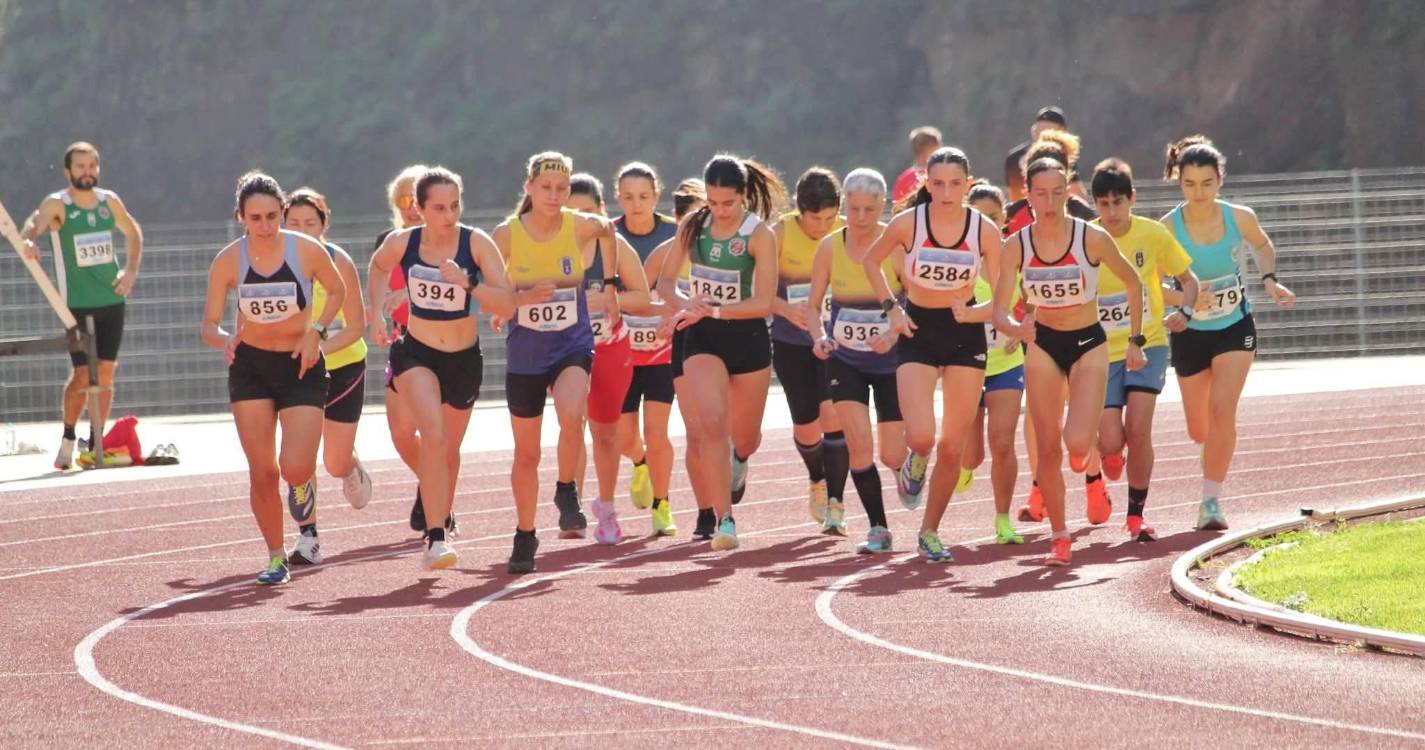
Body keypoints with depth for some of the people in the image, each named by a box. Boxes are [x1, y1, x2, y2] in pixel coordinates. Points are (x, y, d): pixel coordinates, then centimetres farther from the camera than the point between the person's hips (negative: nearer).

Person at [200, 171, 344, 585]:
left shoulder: (307, 250, -12)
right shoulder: (228, 261, -9)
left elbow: (337, 291, 7)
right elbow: (209, 326, -5)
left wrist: (316, 331, -9)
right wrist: (225, 340, -28)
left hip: (301, 366, -1)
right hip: (250, 368, 1)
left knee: (294, 468, -15)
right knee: (262, 473, -1)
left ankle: (303, 482, 23)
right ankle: (276, 558, 16)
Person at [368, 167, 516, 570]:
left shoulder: (477, 243, -16)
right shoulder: (401, 243, -12)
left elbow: (508, 305, -21)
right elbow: (378, 267, 14)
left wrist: (468, 282, -34)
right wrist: (376, 312, 2)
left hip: (464, 356, 2)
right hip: (416, 353, -1)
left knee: (449, 449, 18)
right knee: (433, 434, -25)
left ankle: (441, 520, 43)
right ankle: (435, 539, -29)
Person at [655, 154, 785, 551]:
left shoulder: (759, 235, -11)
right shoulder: (694, 225, 0)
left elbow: (763, 303, -17)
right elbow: (665, 282, 6)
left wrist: (712, 310, -24)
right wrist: (686, 303, -15)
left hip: (748, 337, -1)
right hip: (703, 339, 1)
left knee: (745, 436, 13)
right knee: (712, 424, -21)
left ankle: (738, 460, 53)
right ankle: (724, 519, -20)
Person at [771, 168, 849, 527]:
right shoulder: (780, 234, -10)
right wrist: (787, 309, -35)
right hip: (791, 343, 1)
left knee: (832, 414, -19)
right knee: (806, 427, 6)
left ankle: (835, 504, -11)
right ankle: (817, 481, 39)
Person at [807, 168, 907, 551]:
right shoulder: (829, 247, -4)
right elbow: (813, 304, 3)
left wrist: (894, 335, -30)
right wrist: (819, 336, -17)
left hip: (890, 361, -1)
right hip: (845, 359, 1)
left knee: (892, 455, -1)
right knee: (859, 442, -16)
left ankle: (908, 468, 38)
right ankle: (878, 529, -2)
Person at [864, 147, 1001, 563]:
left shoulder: (984, 230, -9)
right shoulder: (908, 223, -11)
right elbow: (871, 261, 8)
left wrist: (973, 312, -26)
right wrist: (891, 308, -3)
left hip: (965, 335, 1)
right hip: (918, 332, -1)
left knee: (952, 448, 3)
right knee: (921, 436, -20)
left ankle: (930, 532, 21)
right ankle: (916, 463, 19)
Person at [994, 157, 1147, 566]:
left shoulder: (1092, 238, -14)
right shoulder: (1016, 246, -8)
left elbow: (1132, 283, 1)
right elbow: (999, 310, -7)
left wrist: (1135, 340, 2)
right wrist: (1016, 328, -29)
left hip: (1088, 344, -2)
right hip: (1043, 346, 2)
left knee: (1077, 442, -19)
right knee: (1047, 450, 0)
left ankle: (1091, 452, 19)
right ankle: (1059, 537, 12)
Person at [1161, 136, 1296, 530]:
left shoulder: (1240, 218, -12)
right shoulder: (1168, 227, -17)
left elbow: (1262, 246, 11)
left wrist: (1269, 280, -5)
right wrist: (1185, 298, -33)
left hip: (1235, 328, 0)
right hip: (1189, 332, 0)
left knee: (1222, 409, -20)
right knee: (1199, 429, 9)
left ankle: (1211, 500, -16)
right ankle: (1214, 455, 46)